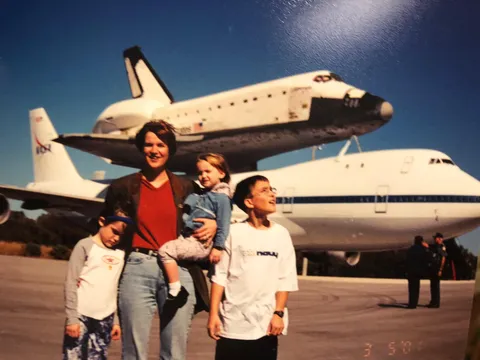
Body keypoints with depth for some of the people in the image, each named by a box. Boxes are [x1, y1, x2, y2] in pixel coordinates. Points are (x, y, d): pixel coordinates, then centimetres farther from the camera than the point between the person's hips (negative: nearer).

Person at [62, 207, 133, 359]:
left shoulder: (120, 253, 8)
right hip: (81, 316, -4)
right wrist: (72, 318, -9)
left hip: (105, 319, 4)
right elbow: (71, 283, -6)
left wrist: (116, 320, 10)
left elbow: (118, 289, 11)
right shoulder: (86, 245, -4)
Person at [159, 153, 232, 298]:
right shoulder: (202, 194, 18)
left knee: (165, 250, -17)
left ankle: (175, 290, -10)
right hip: (188, 238, 10)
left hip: (201, 243, -10)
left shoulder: (221, 197, -10)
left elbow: (223, 225, -15)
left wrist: (218, 247, -18)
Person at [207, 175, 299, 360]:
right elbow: (220, 276, -3)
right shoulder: (234, 232, -4)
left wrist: (278, 313, -5)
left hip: (266, 323, 2)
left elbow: (286, 279, 2)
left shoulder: (281, 234, 2)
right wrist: (213, 314, -5)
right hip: (233, 323, -1)